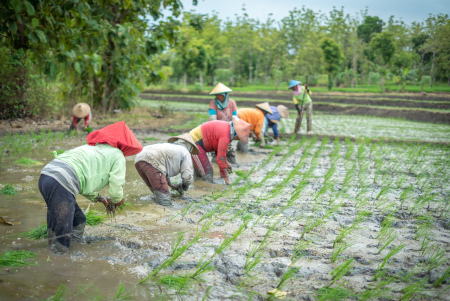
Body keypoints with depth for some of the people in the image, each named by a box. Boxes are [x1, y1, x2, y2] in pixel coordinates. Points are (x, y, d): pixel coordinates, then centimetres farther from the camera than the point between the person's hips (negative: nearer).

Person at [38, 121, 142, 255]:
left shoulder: (93, 147, 32)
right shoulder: (117, 156, 9)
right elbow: (116, 191, 5)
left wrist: (99, 198, 36)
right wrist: (116, 201, 28)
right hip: (61, 184, -9)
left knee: (78, 221, 23)